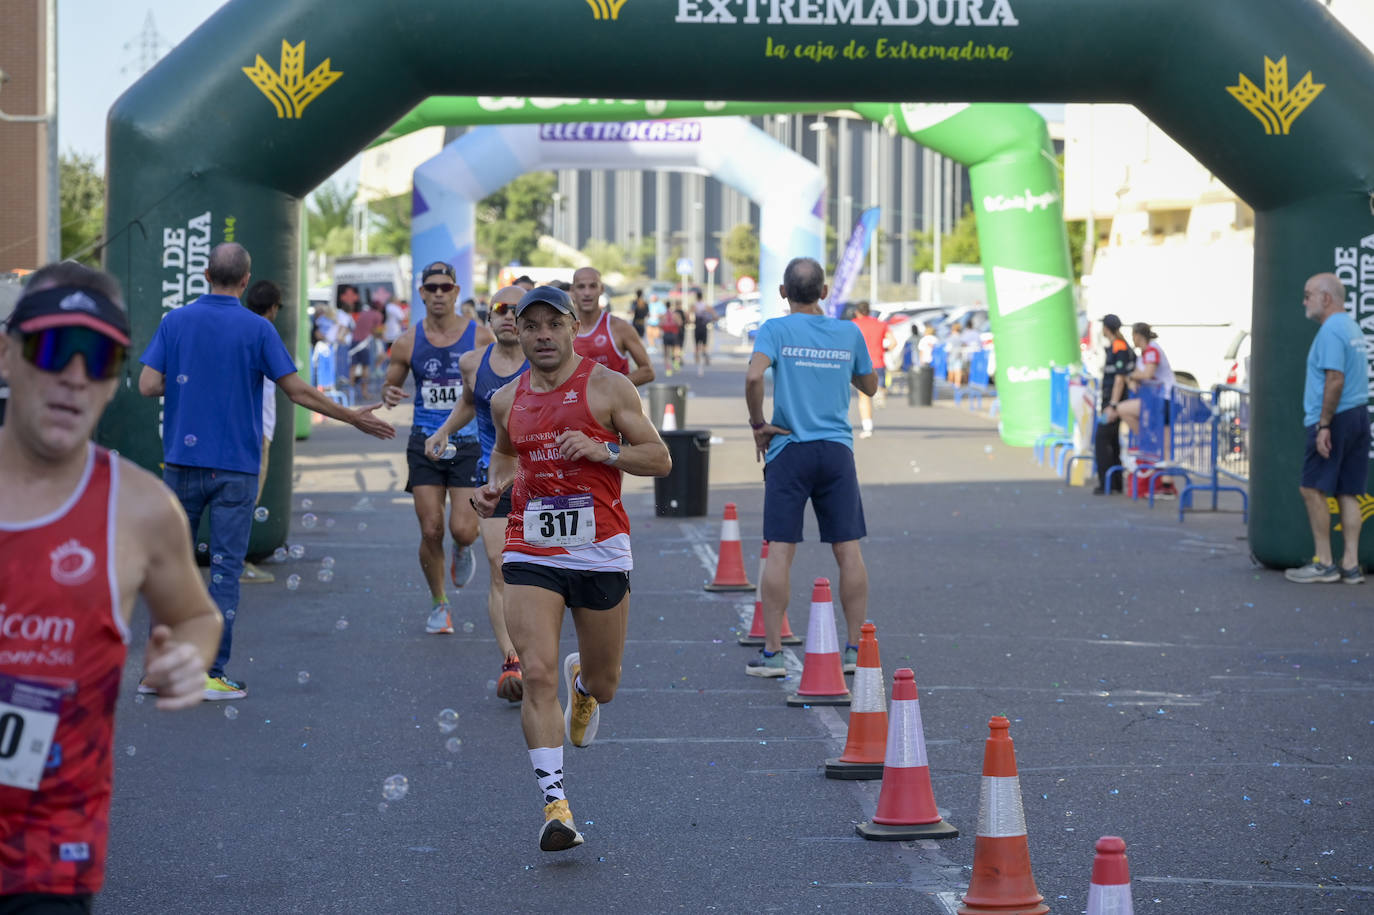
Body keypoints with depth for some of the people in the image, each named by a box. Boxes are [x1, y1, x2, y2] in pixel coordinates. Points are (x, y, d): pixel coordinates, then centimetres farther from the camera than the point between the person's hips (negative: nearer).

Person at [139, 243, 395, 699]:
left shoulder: (175, 322, 0)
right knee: (226, 567, 1)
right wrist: (354, 418, 3)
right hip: (235, 468, -2)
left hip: (182, 460, 3)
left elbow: (148, 384, -5)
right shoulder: (257, 329, -6)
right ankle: (213, 674, -2)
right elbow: (297, 390, -7)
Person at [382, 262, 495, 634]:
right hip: (425, 445, 1)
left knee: (462, 529, -11)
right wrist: (389, 395, -11)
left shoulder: (479, 337, -3)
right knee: (431, 531, -4)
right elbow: (390, 386, 12)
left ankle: (463, 550, 28)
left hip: (469, 443, -1)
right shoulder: (408, 342, 1)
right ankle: (438, 604, 17)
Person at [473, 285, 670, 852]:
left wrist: (603, 451, -18)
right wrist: (494, 485, 8)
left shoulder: (607, 387, -3)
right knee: (537, 675, -15)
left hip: (601, 552, -1)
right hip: (530, 554, 1)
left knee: (604, 683, 12)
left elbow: (659, 459, -2)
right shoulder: (507, 400, 7)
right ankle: (555, 804, -15)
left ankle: (584, 682, 52)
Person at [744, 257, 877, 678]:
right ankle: (855, 649, 7)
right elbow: (869, 386, 18)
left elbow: (754, 375, -20)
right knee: (848, 549, 5)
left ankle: (771, 653, -2)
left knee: (780, 550, -2)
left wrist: (758, 424, -8)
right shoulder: (848, 333, 5)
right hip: (837, 451, 2)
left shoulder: (776, 330, -4)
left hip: (789, 449, -2)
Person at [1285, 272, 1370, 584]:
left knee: (1313, 489, -4)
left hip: (1336, 418, -9)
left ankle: (1324, 564, -4)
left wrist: (1324, 426, -20)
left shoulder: (1330, 331, -14)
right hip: (1358, 417, 9)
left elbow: (1335, 380, -21)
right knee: (1348, 493, 8)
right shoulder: (1352, 327, 18)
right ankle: (1351, 565, 5)